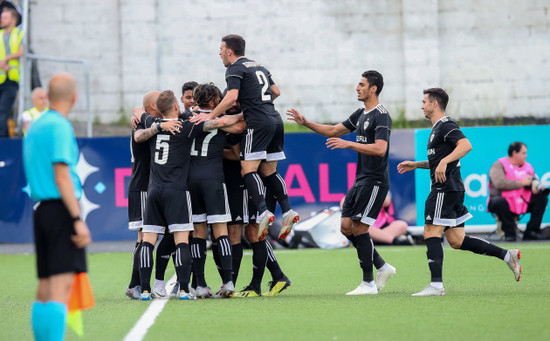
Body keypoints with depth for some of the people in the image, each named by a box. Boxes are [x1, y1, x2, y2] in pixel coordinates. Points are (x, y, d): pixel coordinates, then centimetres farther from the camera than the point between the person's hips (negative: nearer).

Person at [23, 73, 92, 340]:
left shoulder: (35, 127, 17)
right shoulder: (60, 127, -10)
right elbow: (62, 177, -16)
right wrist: (78, 219, -19)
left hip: (41, 208, 9)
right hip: (61, 208, -9)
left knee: (45, 289, 9)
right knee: (61, 286, -13)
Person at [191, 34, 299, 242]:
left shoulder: (235, 69, -3)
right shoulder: (258, 67, 22)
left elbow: (231, 97, -17)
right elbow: (276, 92, 26)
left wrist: (210, 116, -14)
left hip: (258, 123, -8)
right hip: (275, 120, 8)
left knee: (248, 169, -11)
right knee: (269, 172, 12)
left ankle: (263, 212, -26)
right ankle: (287, 211, 2)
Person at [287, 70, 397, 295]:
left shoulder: (381, 116, -13)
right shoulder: (362, 114, 16)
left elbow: (380, 149, -25)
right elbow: (334, 131, 25)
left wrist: (349, 144, -28)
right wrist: (305, 123, 17)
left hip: (374, 181, -9)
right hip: (361, 180, 9)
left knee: (359, 228, -10)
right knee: (346, 227, 6)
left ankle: (368, 283, -4)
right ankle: (382, 268, 15)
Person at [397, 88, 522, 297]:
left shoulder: (446, 125, -9)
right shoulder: (438, 128, 23)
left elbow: (466, 145, -26)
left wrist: (444, 161, -33)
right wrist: (415, 165, 27)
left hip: (445, 189, -10)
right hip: (451, 189, 10)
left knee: (431, 233, -10)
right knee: (456, 240, 8)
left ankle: (436, 285, -13)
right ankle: (507, 256, 9)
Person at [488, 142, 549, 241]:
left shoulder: (528, 167, 15)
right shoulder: (499, 165, -6)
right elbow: (499, 183, -23)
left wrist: (535, 185, -13)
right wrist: (521, 183, -17)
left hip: (523, 205, 6)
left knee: (542, 197, -9)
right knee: (499, 202, -38)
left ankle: (531, 232, -9)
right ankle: (509, 233, -21)